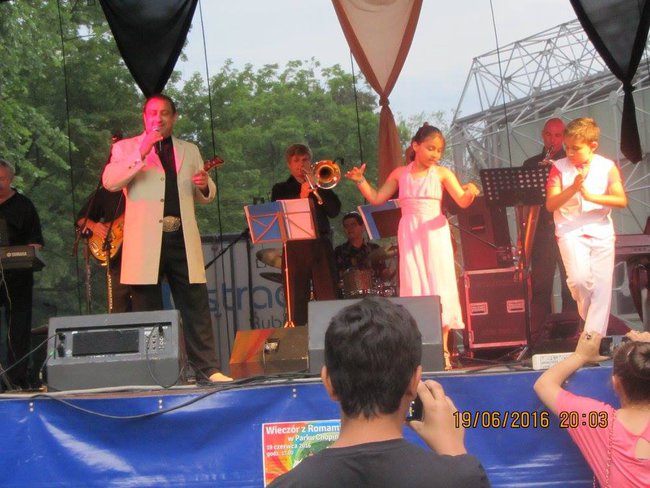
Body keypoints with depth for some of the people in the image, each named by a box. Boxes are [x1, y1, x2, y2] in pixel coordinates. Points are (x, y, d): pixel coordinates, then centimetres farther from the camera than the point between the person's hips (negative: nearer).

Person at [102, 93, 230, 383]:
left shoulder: (189, 151, 20)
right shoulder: (125, 148, 8)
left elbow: (204, 197, 24)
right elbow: (109, 182, -10)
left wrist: (205, 186, 0)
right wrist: (141, 153, -19)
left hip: (183, 240, 3)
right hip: (145, 242, -3)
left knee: (196, 306, 0)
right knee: (147, 310, 0)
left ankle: (208, 368, 2)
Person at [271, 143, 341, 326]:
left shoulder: (321, 184, 18)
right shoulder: (281, 189, 15)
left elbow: (334, 211, 4)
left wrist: (318, 188, -4)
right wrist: (301, 197, -12)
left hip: (321, 245, 1)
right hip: (294, 247, -1)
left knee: (328, 297, -7)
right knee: (296, 302, -5)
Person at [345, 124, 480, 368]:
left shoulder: (442, 173, 2)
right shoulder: (400, 174, 8)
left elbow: (462, 202, -6)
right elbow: (376, 198, 12)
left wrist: (470, 192, -28)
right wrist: (360, 180, -1)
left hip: (435, 232, -2)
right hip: (409, 235, 2)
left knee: (440, 287, -3)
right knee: (414, 287, 0)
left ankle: (443, 350, 0)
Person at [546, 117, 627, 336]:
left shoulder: (607, 167, 0)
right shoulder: (559, 168, -2)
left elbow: (622, 201, -7)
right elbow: (550, 205, -7)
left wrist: (591, 195, -20)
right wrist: (573, 189, -22)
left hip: (601, 233, 2)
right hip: (571, 231, -1)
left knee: (602, 287, -3)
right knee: (579, 278, -21)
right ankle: (588, 315, 11)